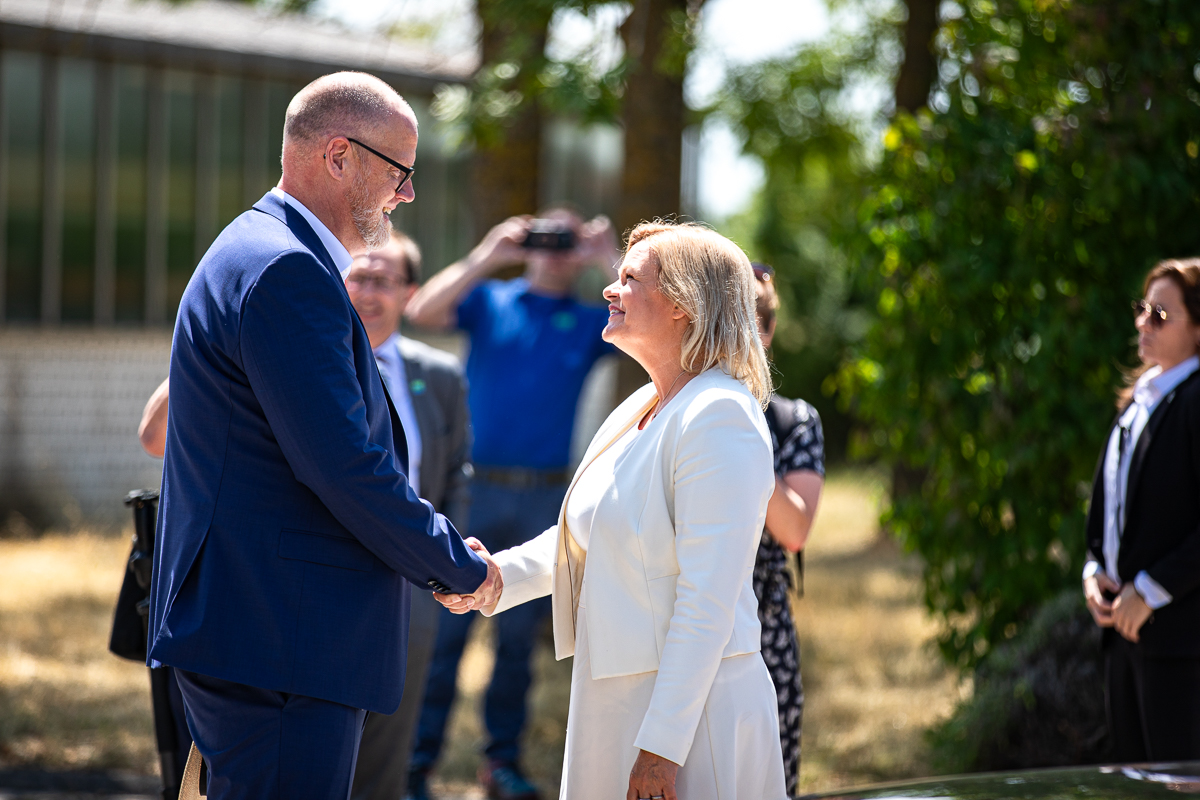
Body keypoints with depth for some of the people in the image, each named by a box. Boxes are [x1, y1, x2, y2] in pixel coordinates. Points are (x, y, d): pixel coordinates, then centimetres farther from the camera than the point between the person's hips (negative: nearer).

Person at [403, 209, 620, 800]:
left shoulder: (592, 322, 11)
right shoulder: (488, 302, 8)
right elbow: (421, 312, -8)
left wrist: (614, 263, -3)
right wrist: (487, 257, -9)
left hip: (546, 501, 2)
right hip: (475, 488, -2)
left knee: (519, 636, 9)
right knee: (444, 630, -3)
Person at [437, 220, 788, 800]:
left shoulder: (719, 416, -17)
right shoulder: (636, 411, 13)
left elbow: (707, 600, -22)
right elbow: (577, 539, 24)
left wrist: (662, 744, -24)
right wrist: (494, 577, 6)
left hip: (692, 708, -9)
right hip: (614, 701, 9)